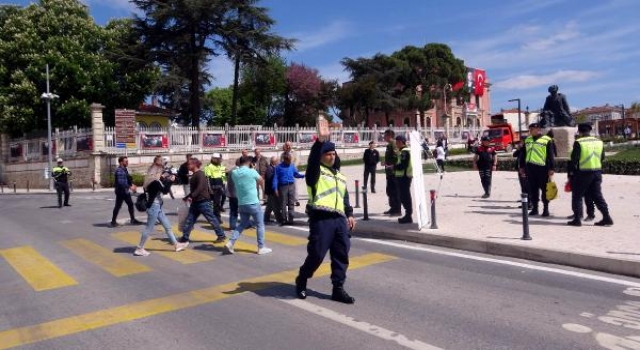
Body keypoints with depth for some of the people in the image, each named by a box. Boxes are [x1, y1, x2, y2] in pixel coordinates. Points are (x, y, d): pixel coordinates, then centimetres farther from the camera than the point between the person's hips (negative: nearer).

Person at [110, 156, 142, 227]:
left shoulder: (125, 170, 13)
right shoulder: (119, 170, -18)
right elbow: (121, 182, -27)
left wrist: (132, 185, 7)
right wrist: (130, 187, -25)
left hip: (126, 191, 9)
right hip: (121, 191, -9)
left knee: (130, 204, 12)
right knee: (118, 206, -2)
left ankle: (133, 220, 20)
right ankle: (113, 221, 8)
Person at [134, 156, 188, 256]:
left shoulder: (155, 180, 12)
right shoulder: (154, 181, -17)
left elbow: (163, 188, 17)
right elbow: (165, 191, -21)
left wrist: (168, 179, 4)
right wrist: (170, 181, -12)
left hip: (157, 206, 10)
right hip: (153, 206, -10)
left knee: (167, 226, 12)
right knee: (149, 229, -3)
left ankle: (176, 245, 17)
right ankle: (139, 249, 6)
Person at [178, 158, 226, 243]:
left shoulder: (200, 174, -13)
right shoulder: (194, 175, 16)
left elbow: (200, 187, -26)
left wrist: (191, 196, -30)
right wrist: (187, 197, 25)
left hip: (203, 201, -10)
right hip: (195, 202, 10)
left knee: (212, 219, -1)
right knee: (189, 220, 8)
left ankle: (221, 235, 8)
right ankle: (185, 237, 14)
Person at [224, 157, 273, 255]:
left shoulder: (234, 173, 2)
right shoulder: (252, 171, -9)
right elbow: (261, 180, 8)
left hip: (241, 204, 5)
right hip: (253, 203, -5)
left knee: (242, 224, 18)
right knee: (260, 225, 8)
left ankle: (230, 243, 4)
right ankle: (261, 248, 11)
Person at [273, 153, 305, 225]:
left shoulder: (292, 166, 7)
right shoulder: (279, 167, -2)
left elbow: (296, 174, 16)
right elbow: (275, 178, -3)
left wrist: (303, 175, -2)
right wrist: (275, 188, -10)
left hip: (291, 186, 3)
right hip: (283, 187, -3)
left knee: (291, 203, 4)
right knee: (283, 204, 0)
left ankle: (290, 220, 9)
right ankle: (284, 220, 7)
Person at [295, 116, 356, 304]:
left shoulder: (340, 176, 23)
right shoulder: (316, 172, 0)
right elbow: (312, 159, -23)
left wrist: (349, 214, 16)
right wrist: (320, 140, -35)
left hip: (339, 219, 7)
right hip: (321, 219, -7)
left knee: (341, 255, 6)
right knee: (316, 254, -4)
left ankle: (338, 289, 16)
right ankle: (301, 281, 20)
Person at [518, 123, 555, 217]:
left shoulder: (546, 140, -5)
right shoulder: (527, 140, 12)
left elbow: (550, 155, -6)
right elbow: (523, 154, 17)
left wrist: (552, 168, -10)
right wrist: (522, 166, 15)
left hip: (543, 168, -5)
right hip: (530, 167, 5)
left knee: (544, 189, 3)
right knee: (532, 189, 10)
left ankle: (545, 208, 12)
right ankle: (534, 208, 19)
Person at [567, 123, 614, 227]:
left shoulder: (578, 142, -11)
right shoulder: (599, 141, 8)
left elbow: (574, 159, -12)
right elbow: (602, 157, 13)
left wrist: (571, 172, -4)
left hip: (583, 173, -6)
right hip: (597, 172, 6)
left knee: (577, 196, 5)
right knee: (597, 196, 14)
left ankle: (577, 219, 3)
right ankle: (607, 218, 12)